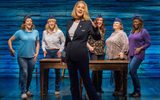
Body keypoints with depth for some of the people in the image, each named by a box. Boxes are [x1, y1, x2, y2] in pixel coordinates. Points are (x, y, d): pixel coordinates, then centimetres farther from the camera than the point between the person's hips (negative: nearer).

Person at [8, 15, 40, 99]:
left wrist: (36, 53, 4)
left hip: (31, 57, 3)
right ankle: (23, 92, -4)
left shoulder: (36, 32, 6)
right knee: (24, 73, -11)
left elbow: (37, 43, 13)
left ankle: (27, 90, 27)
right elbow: (10, 40, 5)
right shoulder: (20, 32, -2)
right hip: (22, 56, -3)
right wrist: (11, 49, -2)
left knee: (30, 74, 10)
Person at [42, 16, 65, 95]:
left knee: (57, 71, 5)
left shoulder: (59, 32, -6)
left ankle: (57, 89, 14)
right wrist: (44, 49, 2)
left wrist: (60, 50, -6)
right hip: (48, 52, 2)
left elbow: (63, 42, 1)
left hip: (56, 52, -2)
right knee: (46, 70, 1)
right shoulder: (44, 32, 2)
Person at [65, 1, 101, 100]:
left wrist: (95, 27, -28)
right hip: (70, 55, 5)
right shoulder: (70, 22, 8)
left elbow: (98, 38, -11)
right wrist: (66, 51, 17)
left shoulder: (88, 22, -6)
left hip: (81, 55, -5)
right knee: (73, 80, 12)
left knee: (86, 80, 1)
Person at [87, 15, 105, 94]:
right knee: (95, 69, -8)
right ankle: (93, 87, 5)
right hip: (93, 52, -5)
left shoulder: (103, 30, 12)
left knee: (100, 70, 8)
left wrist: (103, 48, 10)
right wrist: (89, 47, -15)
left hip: (101, 52, 5)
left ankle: (99, 87, 18)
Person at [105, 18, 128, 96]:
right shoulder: (113, 34, 21)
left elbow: (126, 44, -17)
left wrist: (122, 52, -25)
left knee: (119, 73, -7)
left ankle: (121, 90, -1)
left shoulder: (122, 34, -5)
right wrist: (109, 53, 19)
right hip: (112, 57, 8)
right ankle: (116, 89, 17)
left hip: (119, 57, -8)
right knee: (115, 73, 10)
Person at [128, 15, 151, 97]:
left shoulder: (144, 31, -5)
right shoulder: (132, 31, 14)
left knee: (132, 71, -16)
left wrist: (140, 48, -16)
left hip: (138, 54, -7)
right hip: (131, 54, 7)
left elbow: (148, 43, -6)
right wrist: (128, 51, 11)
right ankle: (136, 90, 17)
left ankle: (138, 91, -4)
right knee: (133, 72, 7)